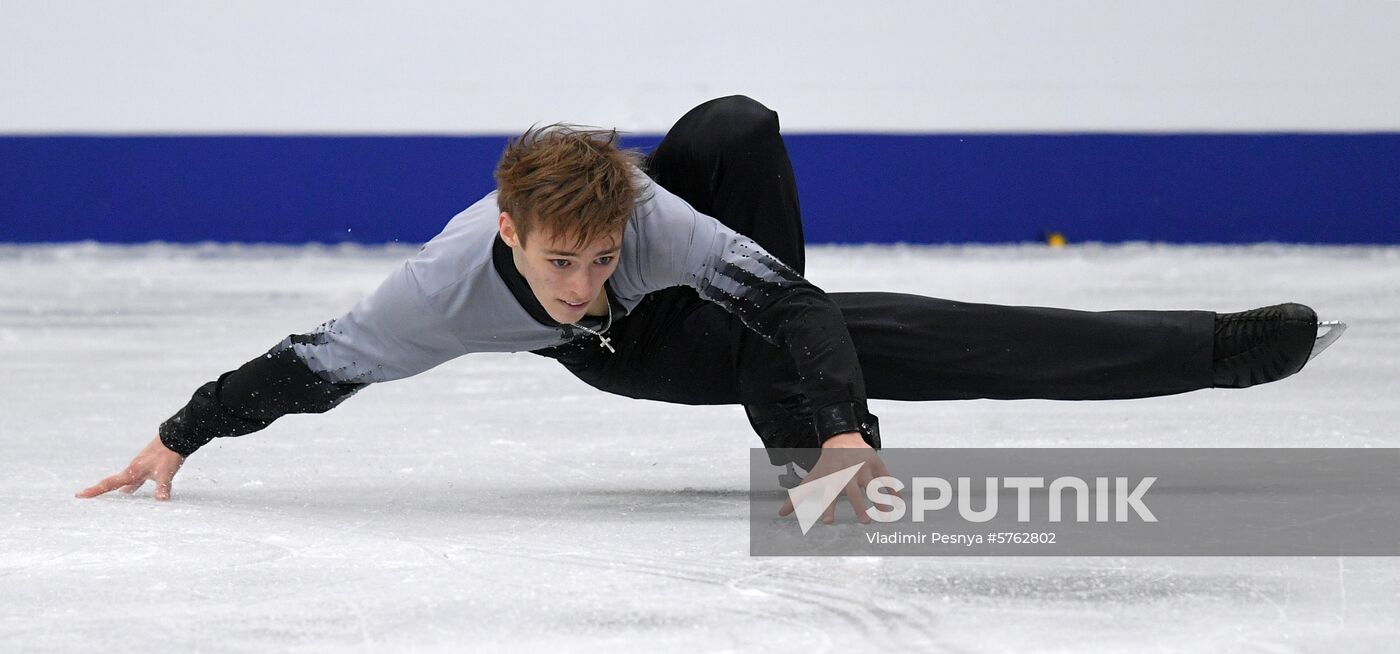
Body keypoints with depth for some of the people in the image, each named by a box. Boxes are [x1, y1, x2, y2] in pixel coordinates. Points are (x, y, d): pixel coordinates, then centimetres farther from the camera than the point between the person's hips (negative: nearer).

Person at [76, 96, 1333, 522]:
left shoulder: (651, 214, -40)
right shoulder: (447, 290, -36)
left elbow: (793, 305, -41)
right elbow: (310, 364, -24)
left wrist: (837, 425, -55)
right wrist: (178, 440, -21)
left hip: (734, 295, -2)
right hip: (648, 360, 2)